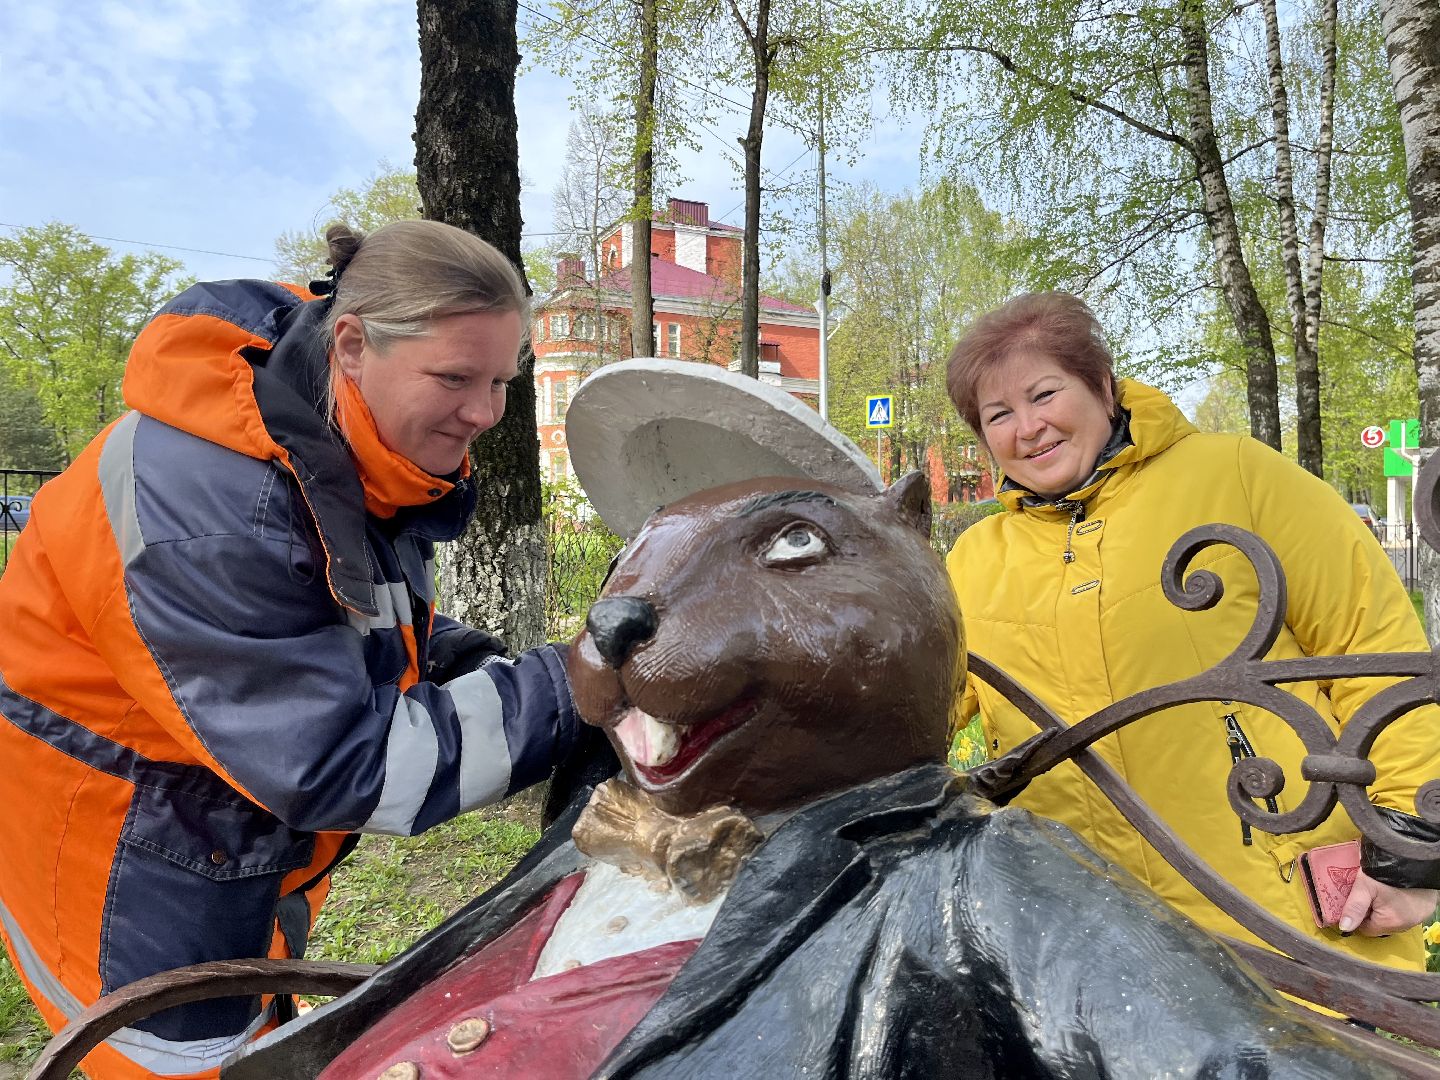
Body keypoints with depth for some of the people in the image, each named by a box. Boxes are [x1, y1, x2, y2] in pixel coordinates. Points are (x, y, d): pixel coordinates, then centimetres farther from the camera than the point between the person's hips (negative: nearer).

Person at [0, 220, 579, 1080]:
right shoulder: (206, 501, -35)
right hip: (126, 854, -7)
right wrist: (566, 689, -35)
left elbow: (381, 624, 6)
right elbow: (335, 765, -33)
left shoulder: (367, 449, -9)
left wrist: (478, 667, -14)